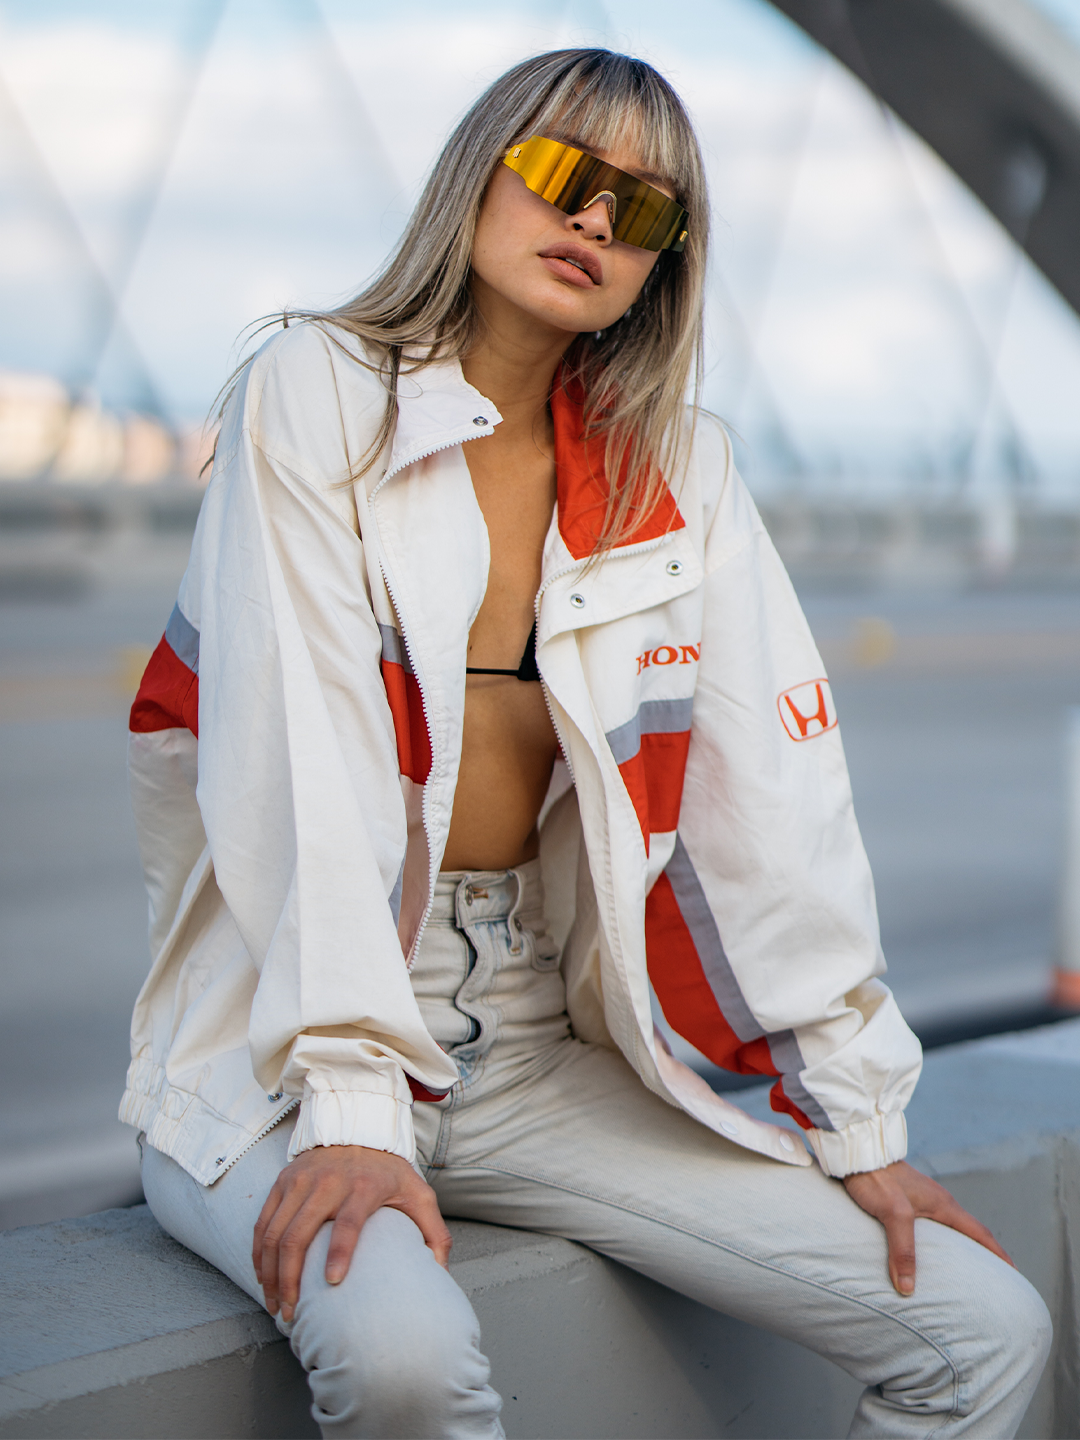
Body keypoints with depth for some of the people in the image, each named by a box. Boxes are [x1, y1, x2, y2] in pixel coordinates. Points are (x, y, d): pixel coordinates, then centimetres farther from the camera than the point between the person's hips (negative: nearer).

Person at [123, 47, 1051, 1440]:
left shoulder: (676, 469, 7)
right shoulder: (317, 394, -5)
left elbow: (775, 791, 3)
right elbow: (302, 759, -16)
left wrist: (859, 1125, -3)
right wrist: (350, 1103, -25)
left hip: (538, 1052, 5)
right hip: (279, 1049, -4)